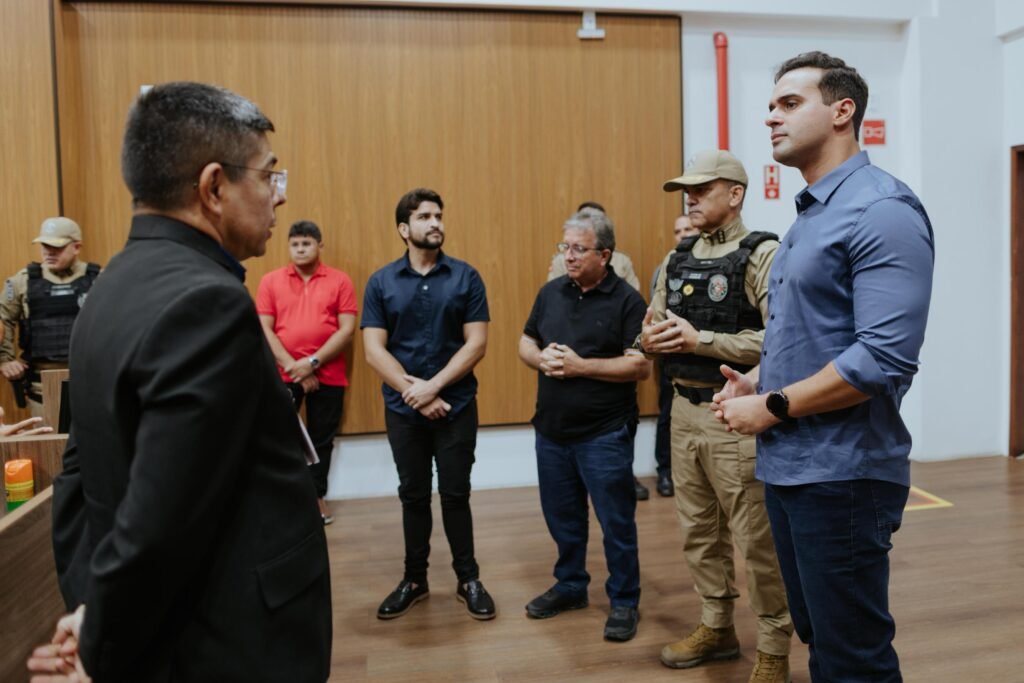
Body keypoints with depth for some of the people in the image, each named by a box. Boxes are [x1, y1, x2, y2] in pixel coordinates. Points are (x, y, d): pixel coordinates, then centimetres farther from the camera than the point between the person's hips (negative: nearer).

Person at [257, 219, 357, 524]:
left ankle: (317, 496, 28)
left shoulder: (340, 281, 0)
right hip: (283, 374, 0)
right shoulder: (271, 281, 4)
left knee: (322, 440, 12)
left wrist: (313, 362, -13)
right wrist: (293, 366, -12)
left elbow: (347, 329, -6)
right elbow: (264, 330, -2)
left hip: (328, 375, 0)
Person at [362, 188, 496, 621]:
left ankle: (468, 580, 22)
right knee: (413, 496, 13)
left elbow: (476, 344, -8)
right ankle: (414, 579, 28)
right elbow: (374, 350, -5)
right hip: (402, 409, 1)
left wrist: (433, 386, -16)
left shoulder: (466, 277, -2)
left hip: (456, 406, -1)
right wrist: (414, 393, -14)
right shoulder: (381, 282, 0)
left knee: (455, 494, 7)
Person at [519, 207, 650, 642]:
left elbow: (641, 366, -16)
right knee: (562, 518, 18)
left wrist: (581, 366, -21)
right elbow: (525, 344, 12)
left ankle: (624, 602, 24)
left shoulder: (626, 300, -10)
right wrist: (541, 359, -10)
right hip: (551, 431, 6)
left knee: (616, 523, 7)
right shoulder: (550, 292, 7)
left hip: (605, 435, -5)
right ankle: (570, 585, 38)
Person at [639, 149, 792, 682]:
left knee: (756, 539, 3)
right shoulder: (676, 260, 12)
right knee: (698, 530, 16)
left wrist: (699, 340, -20)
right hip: (684, 411, 7)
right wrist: (653, 337, -8)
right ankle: (717, 627, 34)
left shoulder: (762, 254, -9)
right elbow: (651, 328, 15)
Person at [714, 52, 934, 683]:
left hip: (841, 473, -9)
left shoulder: (882, 210, -15)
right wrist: (755, 383, 4)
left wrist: (772, 407, -16)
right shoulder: (810, 214, 14)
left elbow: (885, 358, -25)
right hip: (787, 465, 9)